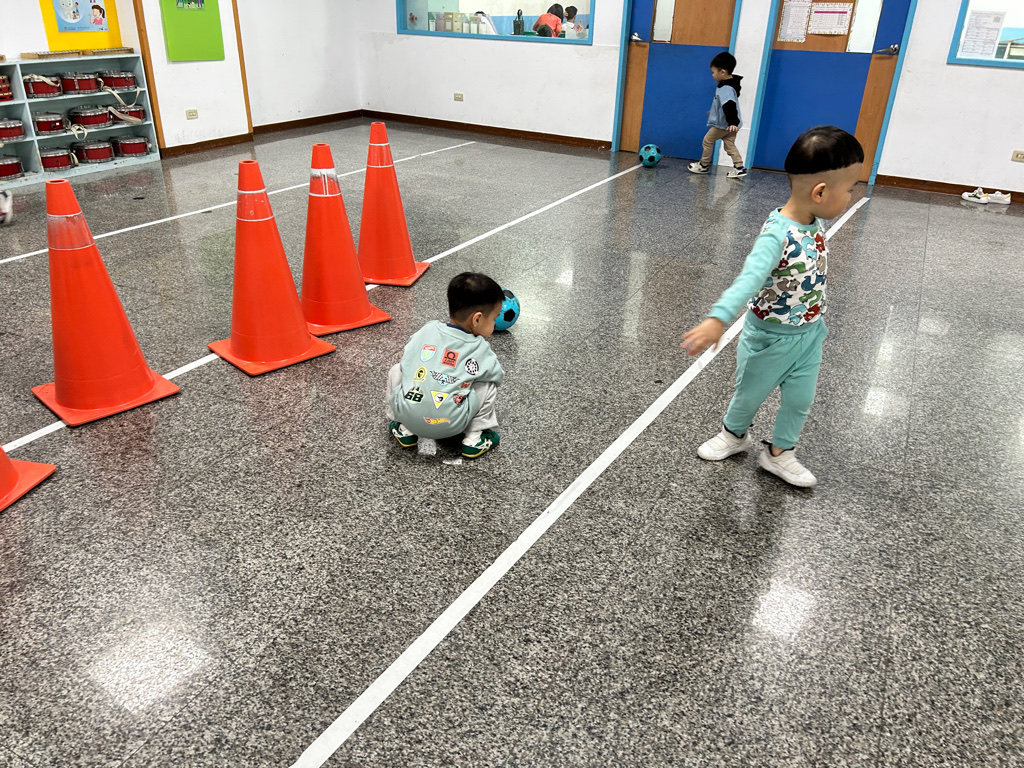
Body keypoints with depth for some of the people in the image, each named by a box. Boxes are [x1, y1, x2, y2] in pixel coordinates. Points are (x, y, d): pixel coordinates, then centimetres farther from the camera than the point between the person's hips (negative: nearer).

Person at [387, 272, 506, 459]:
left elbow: (406, 358, 19)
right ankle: (475, 439, 12)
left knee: (396, 370, 27)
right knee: (488, 385, 13)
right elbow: (498, 376, 16)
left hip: (407, 413, 3)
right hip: (450, 426, -2)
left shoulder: (427, 329, 8)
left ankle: (405, 430, 24)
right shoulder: (480, 349, 1)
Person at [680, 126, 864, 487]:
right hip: (771, 336, -6)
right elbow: (750, 278, -49)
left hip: (810, 334, 6)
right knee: (750, 394, 18)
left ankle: (779, 453, 39)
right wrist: (718, 319, -63)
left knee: (800, 400, 16)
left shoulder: (817, 222, -7)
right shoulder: (778, 234, -33)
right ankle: (734, 435, 48)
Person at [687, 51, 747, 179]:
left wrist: (732, 122, -43)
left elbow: (730, 106, -35)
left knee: (707, 140, 6)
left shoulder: (726, 89, -23)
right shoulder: (728, 85, 10)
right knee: (729, 144, 10)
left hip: (723, 124, -9)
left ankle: (704, 165, 18)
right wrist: (714, 111, 39)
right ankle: (739, 167, 4)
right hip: (730, 125, 9)